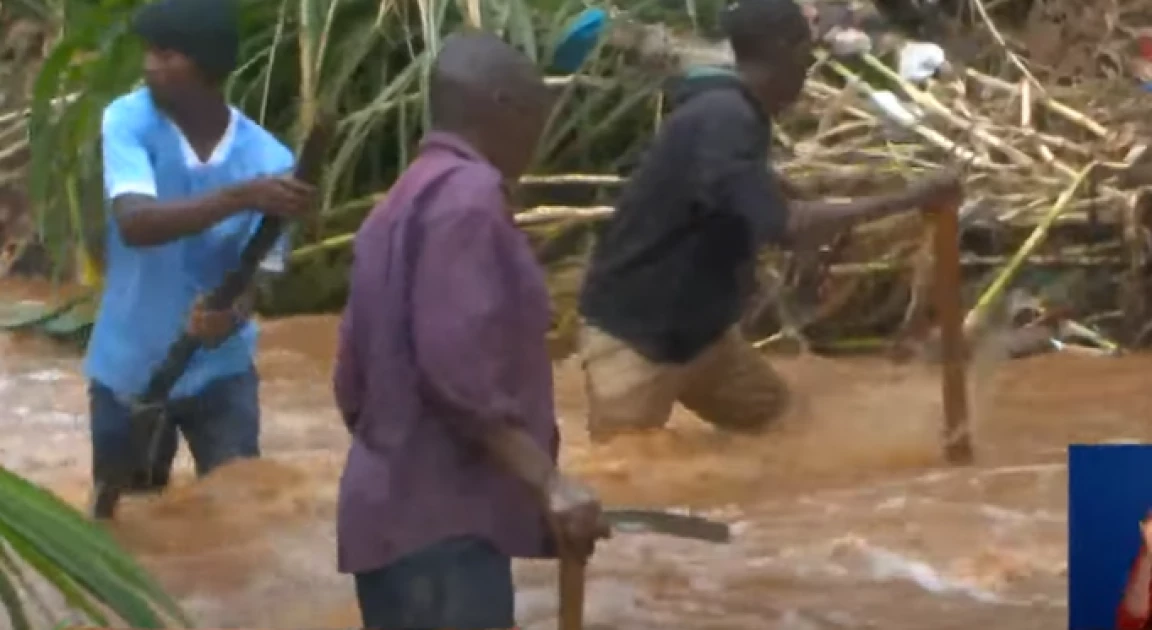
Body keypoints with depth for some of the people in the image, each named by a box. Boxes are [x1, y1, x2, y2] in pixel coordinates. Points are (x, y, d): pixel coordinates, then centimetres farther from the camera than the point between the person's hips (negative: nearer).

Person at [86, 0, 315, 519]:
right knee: (121, 514, 16)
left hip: (219, 370, 0)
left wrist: (231, 315, -41)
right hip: (128, 368, 0)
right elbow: (135, 224, -33)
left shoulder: (269, 159, -14)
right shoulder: (128, 120, -16)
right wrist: (242, 196, -47)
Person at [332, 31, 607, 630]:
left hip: (400, 510, 10)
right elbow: (458, 369, -21)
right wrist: (548, 481, -21)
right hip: (442, 518, -10)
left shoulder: (400, 204, 18)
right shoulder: (466, 193, -11)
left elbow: (355, 377, 20)